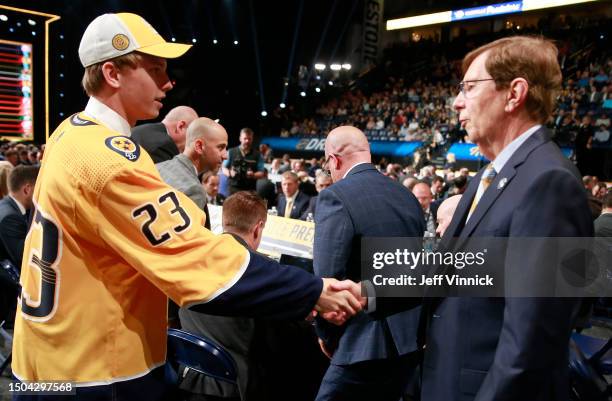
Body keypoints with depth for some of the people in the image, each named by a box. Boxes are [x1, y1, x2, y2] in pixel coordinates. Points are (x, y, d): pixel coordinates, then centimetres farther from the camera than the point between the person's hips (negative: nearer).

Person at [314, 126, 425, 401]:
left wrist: (326, 335, -2)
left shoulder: (335, 197, -14)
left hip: (369, 345, -8)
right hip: (412, 340, 8)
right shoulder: (408, 197, 8)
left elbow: (327, 280, -19)